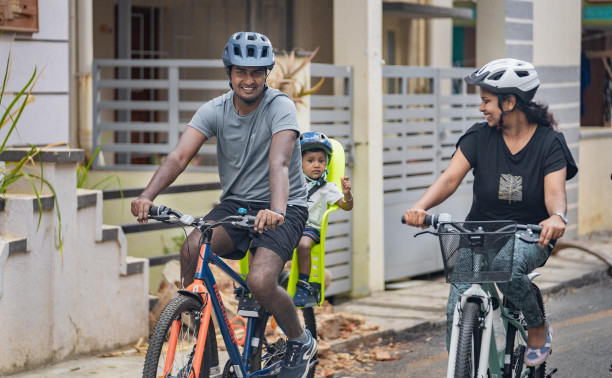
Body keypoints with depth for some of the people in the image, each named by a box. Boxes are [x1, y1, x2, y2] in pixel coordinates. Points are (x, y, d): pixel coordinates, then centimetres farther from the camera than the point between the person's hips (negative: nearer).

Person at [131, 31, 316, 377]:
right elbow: (180, 155, -18)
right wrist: (148, 196, -36)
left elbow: (279, 162, -33)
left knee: (260, 281, -26)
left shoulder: (280, 107, -17)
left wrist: (277, 210, -51)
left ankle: (301, 341, 5)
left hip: (284, 209, -4)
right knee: (192, 249, -25)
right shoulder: (215, 111, -5)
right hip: (236, 203, 4)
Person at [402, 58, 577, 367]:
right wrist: (421, 207, -33)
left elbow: (554, 192, -21)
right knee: (457, 312, -16)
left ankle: (538, 328, -8)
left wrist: (557, 217, -46)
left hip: (529, 237, -2)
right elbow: (450, 178, -13)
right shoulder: (480, 136, -3)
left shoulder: (549, 142, -8)